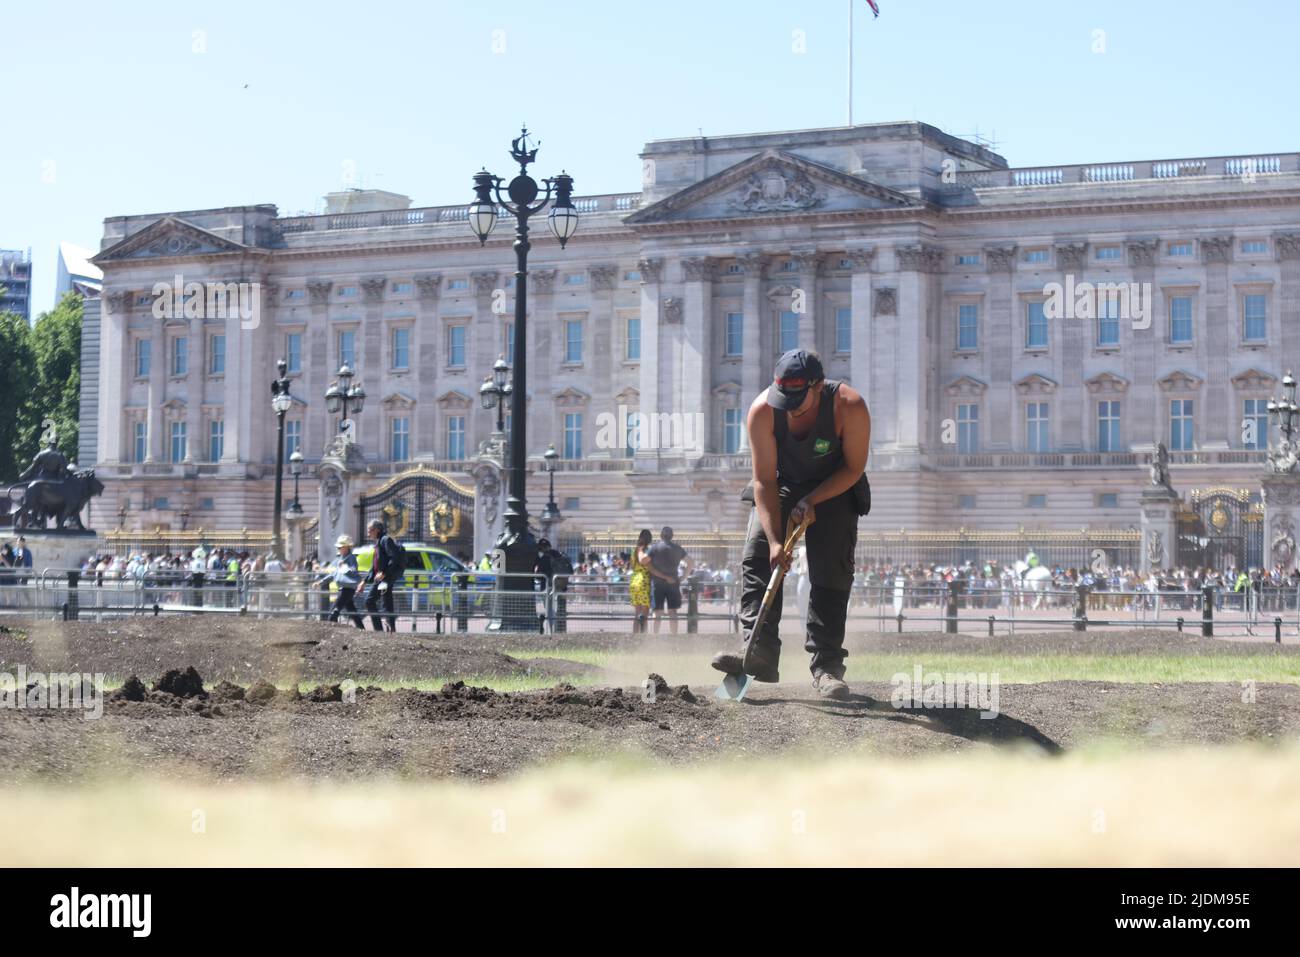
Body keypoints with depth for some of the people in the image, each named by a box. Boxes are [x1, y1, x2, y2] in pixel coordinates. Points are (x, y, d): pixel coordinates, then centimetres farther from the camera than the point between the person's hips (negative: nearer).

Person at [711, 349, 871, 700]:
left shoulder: (850, 407, -30)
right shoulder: (762, 411, -27)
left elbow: (854, 468, -15)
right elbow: (764, 480, -23)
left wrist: (812, 501, -25)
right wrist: (774, 540, -30)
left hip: (835, 488, -1)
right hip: (780, 485, 2)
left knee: (831, 572, -12)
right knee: (757, 559, -15)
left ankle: (826, 664, -11)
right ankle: (760, 652, -20)